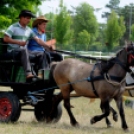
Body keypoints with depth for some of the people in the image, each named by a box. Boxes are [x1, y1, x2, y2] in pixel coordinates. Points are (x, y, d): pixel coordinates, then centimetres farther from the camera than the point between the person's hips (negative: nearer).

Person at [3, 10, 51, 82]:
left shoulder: (29, 30, 16)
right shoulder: (13, 27, -1)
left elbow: (38, 40, 10)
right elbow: (5, 39, -12)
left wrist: (49, 46, -4)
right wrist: (19, 42, -19)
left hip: (23, 52, 6)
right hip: (12, 51, -6)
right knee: (24, 51, -39)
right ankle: (29, 75, -53)